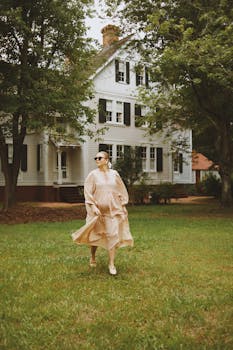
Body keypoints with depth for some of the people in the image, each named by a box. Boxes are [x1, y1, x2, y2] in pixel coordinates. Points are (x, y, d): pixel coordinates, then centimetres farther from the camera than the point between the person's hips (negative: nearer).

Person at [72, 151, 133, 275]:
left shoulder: (114, 174, 3)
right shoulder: (93, 175, -3)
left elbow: (122, 191, 10)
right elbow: (88, 192, -6)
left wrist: (123, 206, 5)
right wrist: (93, 207, -15)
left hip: (113, 210, 1)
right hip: (98, 210, -1)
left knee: (113, 235, -4)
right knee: (96, 235, 10)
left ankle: (111, 264, 4)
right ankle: (92, 257, 36)